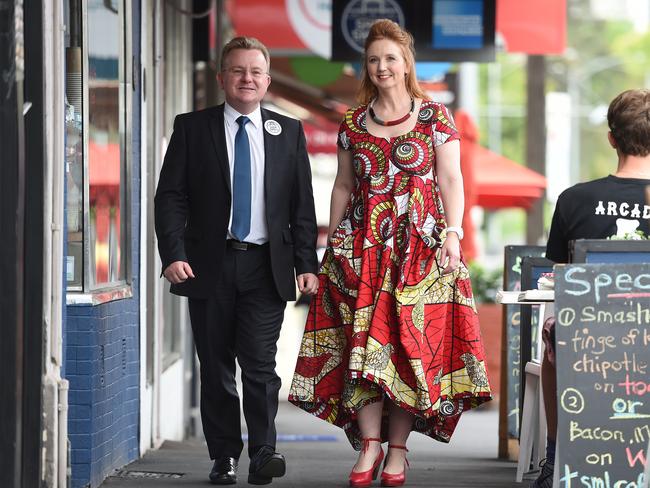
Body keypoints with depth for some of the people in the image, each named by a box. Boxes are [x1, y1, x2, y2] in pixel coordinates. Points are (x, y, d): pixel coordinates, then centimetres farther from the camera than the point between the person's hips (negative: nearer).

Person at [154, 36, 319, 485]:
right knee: (216, 368, 5)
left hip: (267, 267, 0)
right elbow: (170, 197, 1)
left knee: (260, 363, -10)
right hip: (209, 265, 0)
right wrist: (173, 255, -11)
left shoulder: (289, 132, 9)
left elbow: (302, 205, 9)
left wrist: (307, 264, 0)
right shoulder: (192, 128, 5)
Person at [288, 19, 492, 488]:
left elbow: (451, 179, -1)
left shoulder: (435, 117, 3)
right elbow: (343, 186, 15)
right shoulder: (353, 122, 11)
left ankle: (398, 448, 1)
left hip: (420, 243, -2)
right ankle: (370, 446, -5)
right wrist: (333, 242, 10)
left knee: (409, 343, -4)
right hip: (362, 246, 2)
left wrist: (453, 232, -12)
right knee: (361, 343, -7)